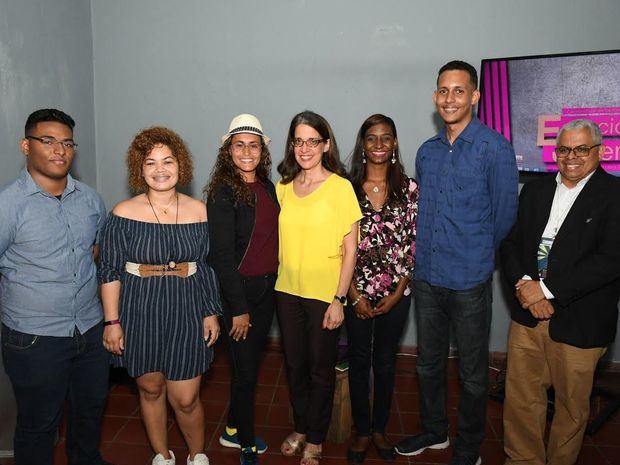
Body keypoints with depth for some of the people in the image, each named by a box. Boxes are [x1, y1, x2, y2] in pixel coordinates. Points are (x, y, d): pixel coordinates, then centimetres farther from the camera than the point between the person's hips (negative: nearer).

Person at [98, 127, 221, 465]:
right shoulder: (123, 213, -5)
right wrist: (112, 322, -5)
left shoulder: (198, 211, 0)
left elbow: (206, 266, 6)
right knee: (150, 389, 15)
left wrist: (211, 313, 4)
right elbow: (110, 271, -3)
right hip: (139, 311, 0)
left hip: (186, 311, 0)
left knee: (185, 398, 3)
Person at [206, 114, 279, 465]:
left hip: (267, 287, 7)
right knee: (246, 370, 4)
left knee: (251, 364, 18)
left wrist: (272, 284, 8)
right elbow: (222, 255, -16)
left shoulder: (267, 187, 7)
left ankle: (234, 431, 39)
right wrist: (239, 308, -16)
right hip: (240, 290, -7)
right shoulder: (224, 192, -14)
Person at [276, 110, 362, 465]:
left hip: (325, 294, -4)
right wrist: (280, 277, 6)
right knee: (295, 366, 17)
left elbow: (350, 249, -10)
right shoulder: (284, 188, 4)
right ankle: (300, 428, 39)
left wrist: (339, 299, -12)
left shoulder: (340, 187, -10)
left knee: (321, 370, 11)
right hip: (288, 291, 4)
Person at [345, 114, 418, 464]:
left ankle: (380, 429, 34)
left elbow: (413, 244, -1)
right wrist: (355, 295, -7)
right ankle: (361, 431, 31)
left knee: (385, 360, 15)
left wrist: (398, 293, -6)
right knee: (359, 361, 12)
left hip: (396, 292, 1)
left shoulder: (409, 189, -1)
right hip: (358, 291, 0)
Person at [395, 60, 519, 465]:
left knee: (472, 372, 11)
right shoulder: (427, 151, 8)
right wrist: (429, 252, 12)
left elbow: (505, 215, -6)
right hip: (426, 277, 6)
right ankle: (434, 431, 41)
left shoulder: (495, 148, -10)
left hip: (469, 281, -5)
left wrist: (477, 256, 4)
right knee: (429, 362, 19)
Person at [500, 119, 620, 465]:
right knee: (520, 397, 12)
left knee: (572, 405, 14)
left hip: (579, 323, -4)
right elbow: (511, 242, 7)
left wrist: (546, 290, -18)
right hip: (528, 314, 4)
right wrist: (524, 283, -11)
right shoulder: (535, 190, 10)